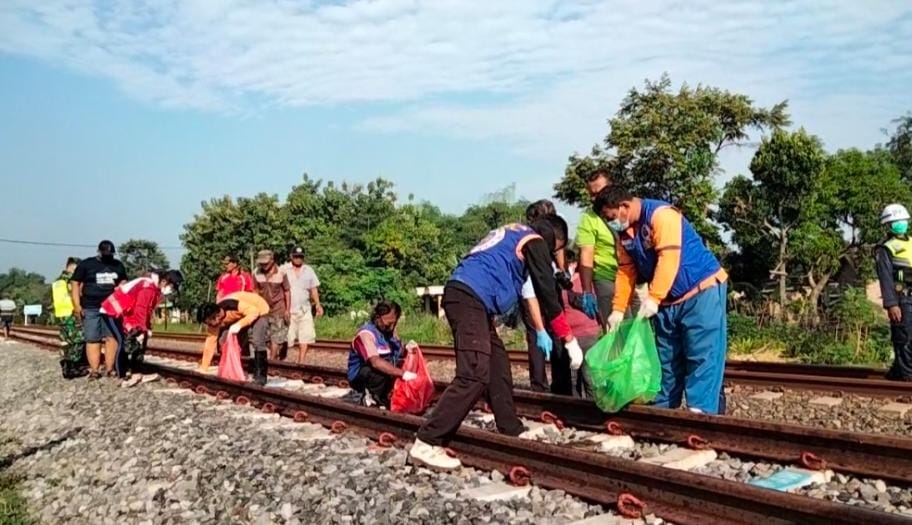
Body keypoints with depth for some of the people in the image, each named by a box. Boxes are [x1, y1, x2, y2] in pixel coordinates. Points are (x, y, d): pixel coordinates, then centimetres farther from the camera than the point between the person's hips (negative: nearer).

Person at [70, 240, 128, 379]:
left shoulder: (118, 265, 15)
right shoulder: (86, 264, 5)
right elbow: (75, 284, 3)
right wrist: (77, 305, -6)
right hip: (91, 308, -2)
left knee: (112, 337, -7)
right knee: (92, 339, -3)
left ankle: (110, 368, -5)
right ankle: (94, 369, -3)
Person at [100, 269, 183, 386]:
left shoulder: (155, 288, 5)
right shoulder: (149, 287, -28)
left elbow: (147, 311, 8)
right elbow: (140, 311, -29)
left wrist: (147, 329, 0)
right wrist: (141, 331, -26)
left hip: (122, 313, 11)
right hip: (112, 312, -11)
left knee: (139, 341, 6)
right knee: (125, 342, -19)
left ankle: (135, 374, 10)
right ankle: (123, 378, -17)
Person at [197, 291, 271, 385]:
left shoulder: (232, 305, -39)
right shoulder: (215, 321, -16)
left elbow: (255, 311, -36)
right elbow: (210, 344, -14)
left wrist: (239, 325, -46)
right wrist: (203, 369, -15)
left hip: (259, 312, -7)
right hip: (241, 316, 7)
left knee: (257, 342, -26)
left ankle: (260, 377, -17)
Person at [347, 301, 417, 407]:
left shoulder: (389, 330, 2)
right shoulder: (366, 333, -23)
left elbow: (399, 353, 9)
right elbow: (376, 362, -38)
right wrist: (402, 373, -44)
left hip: (380, 375, 8)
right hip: (359, 377, -8)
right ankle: (371, 398, -12)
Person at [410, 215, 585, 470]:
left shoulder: (512, 234, 30)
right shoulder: (535, 240, 4)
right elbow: (547, 293, 1)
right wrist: (570, 340, 6)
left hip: (464, 295, 10)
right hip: (470, 297, -10)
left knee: (498, 366, 13)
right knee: (474, 376, -15)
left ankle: (511, 431, 19)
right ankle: (426, 444, -18)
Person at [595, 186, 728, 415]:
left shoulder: (661, 215, -20)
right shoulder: (624, 233, 5)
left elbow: (669, 258, -29)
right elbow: (626, 272, 7)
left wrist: (653, 298, -33)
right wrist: (618, 309, -1)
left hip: (702, 291, -8)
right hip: (668, 300, 9)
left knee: (702, 355, -9)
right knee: (666, 358, 12)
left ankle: (701, 411, -9)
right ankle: (662, 409, 19)